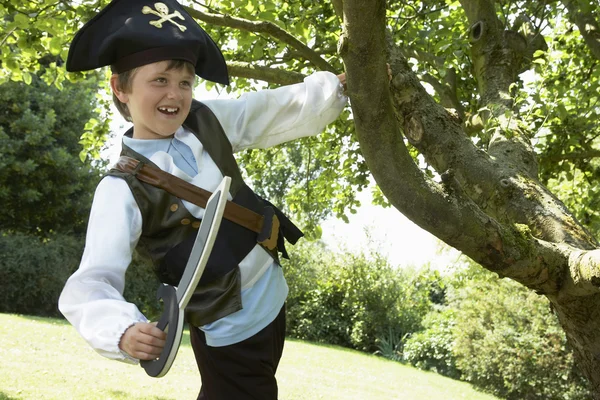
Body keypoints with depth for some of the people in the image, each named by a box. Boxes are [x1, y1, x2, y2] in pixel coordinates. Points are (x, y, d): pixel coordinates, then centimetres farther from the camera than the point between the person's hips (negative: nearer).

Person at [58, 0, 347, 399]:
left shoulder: (208, 120, -4)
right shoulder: (124, 189, -21)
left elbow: (281, 111, 6)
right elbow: (91, 284, -28)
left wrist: (341, 84, -2)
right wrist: (124, 332, -47)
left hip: (273, 302, 7)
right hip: (229, 336, -7)